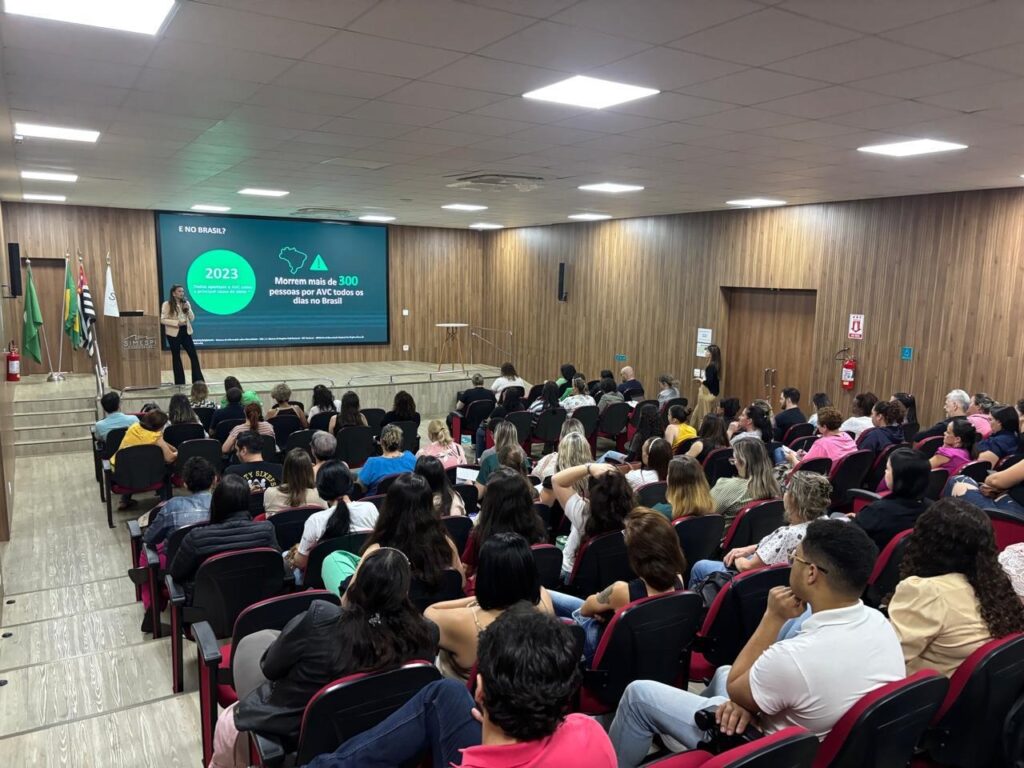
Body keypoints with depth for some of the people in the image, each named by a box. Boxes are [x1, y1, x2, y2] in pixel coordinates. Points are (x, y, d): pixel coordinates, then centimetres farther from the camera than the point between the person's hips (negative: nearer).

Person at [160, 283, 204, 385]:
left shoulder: (186, 303, 8)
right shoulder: (167, 304, -7)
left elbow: (192, 318, 8)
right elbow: (163, 320, -11)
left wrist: (188, 310, -9)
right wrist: (177, 323, -21)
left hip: (186, 332, 4)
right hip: (174, 333, -4)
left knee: (193, 355, -1)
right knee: (176, 357, 4)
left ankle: (198, 380, 5)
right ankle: (179, 382, 11)